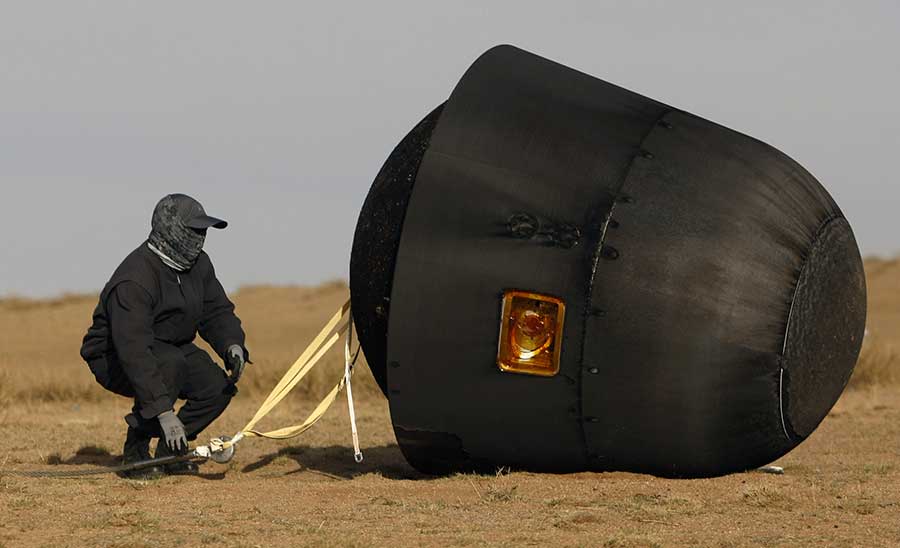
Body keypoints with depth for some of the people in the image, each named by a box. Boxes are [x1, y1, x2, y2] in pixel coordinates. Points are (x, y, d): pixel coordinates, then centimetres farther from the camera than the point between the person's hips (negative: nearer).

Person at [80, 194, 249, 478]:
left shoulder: (198, 264, -3)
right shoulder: (134, 280, -32)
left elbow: (217, 313, 5)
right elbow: (134, 352, -38)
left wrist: (232, 346, -21)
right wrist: (164, 411, -44)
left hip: (170, 346, 8)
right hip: (115, 359, -8)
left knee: (219, 387, -13)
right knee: (171, 363, -37)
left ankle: (170, 449, 8)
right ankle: (136, 451, -24)